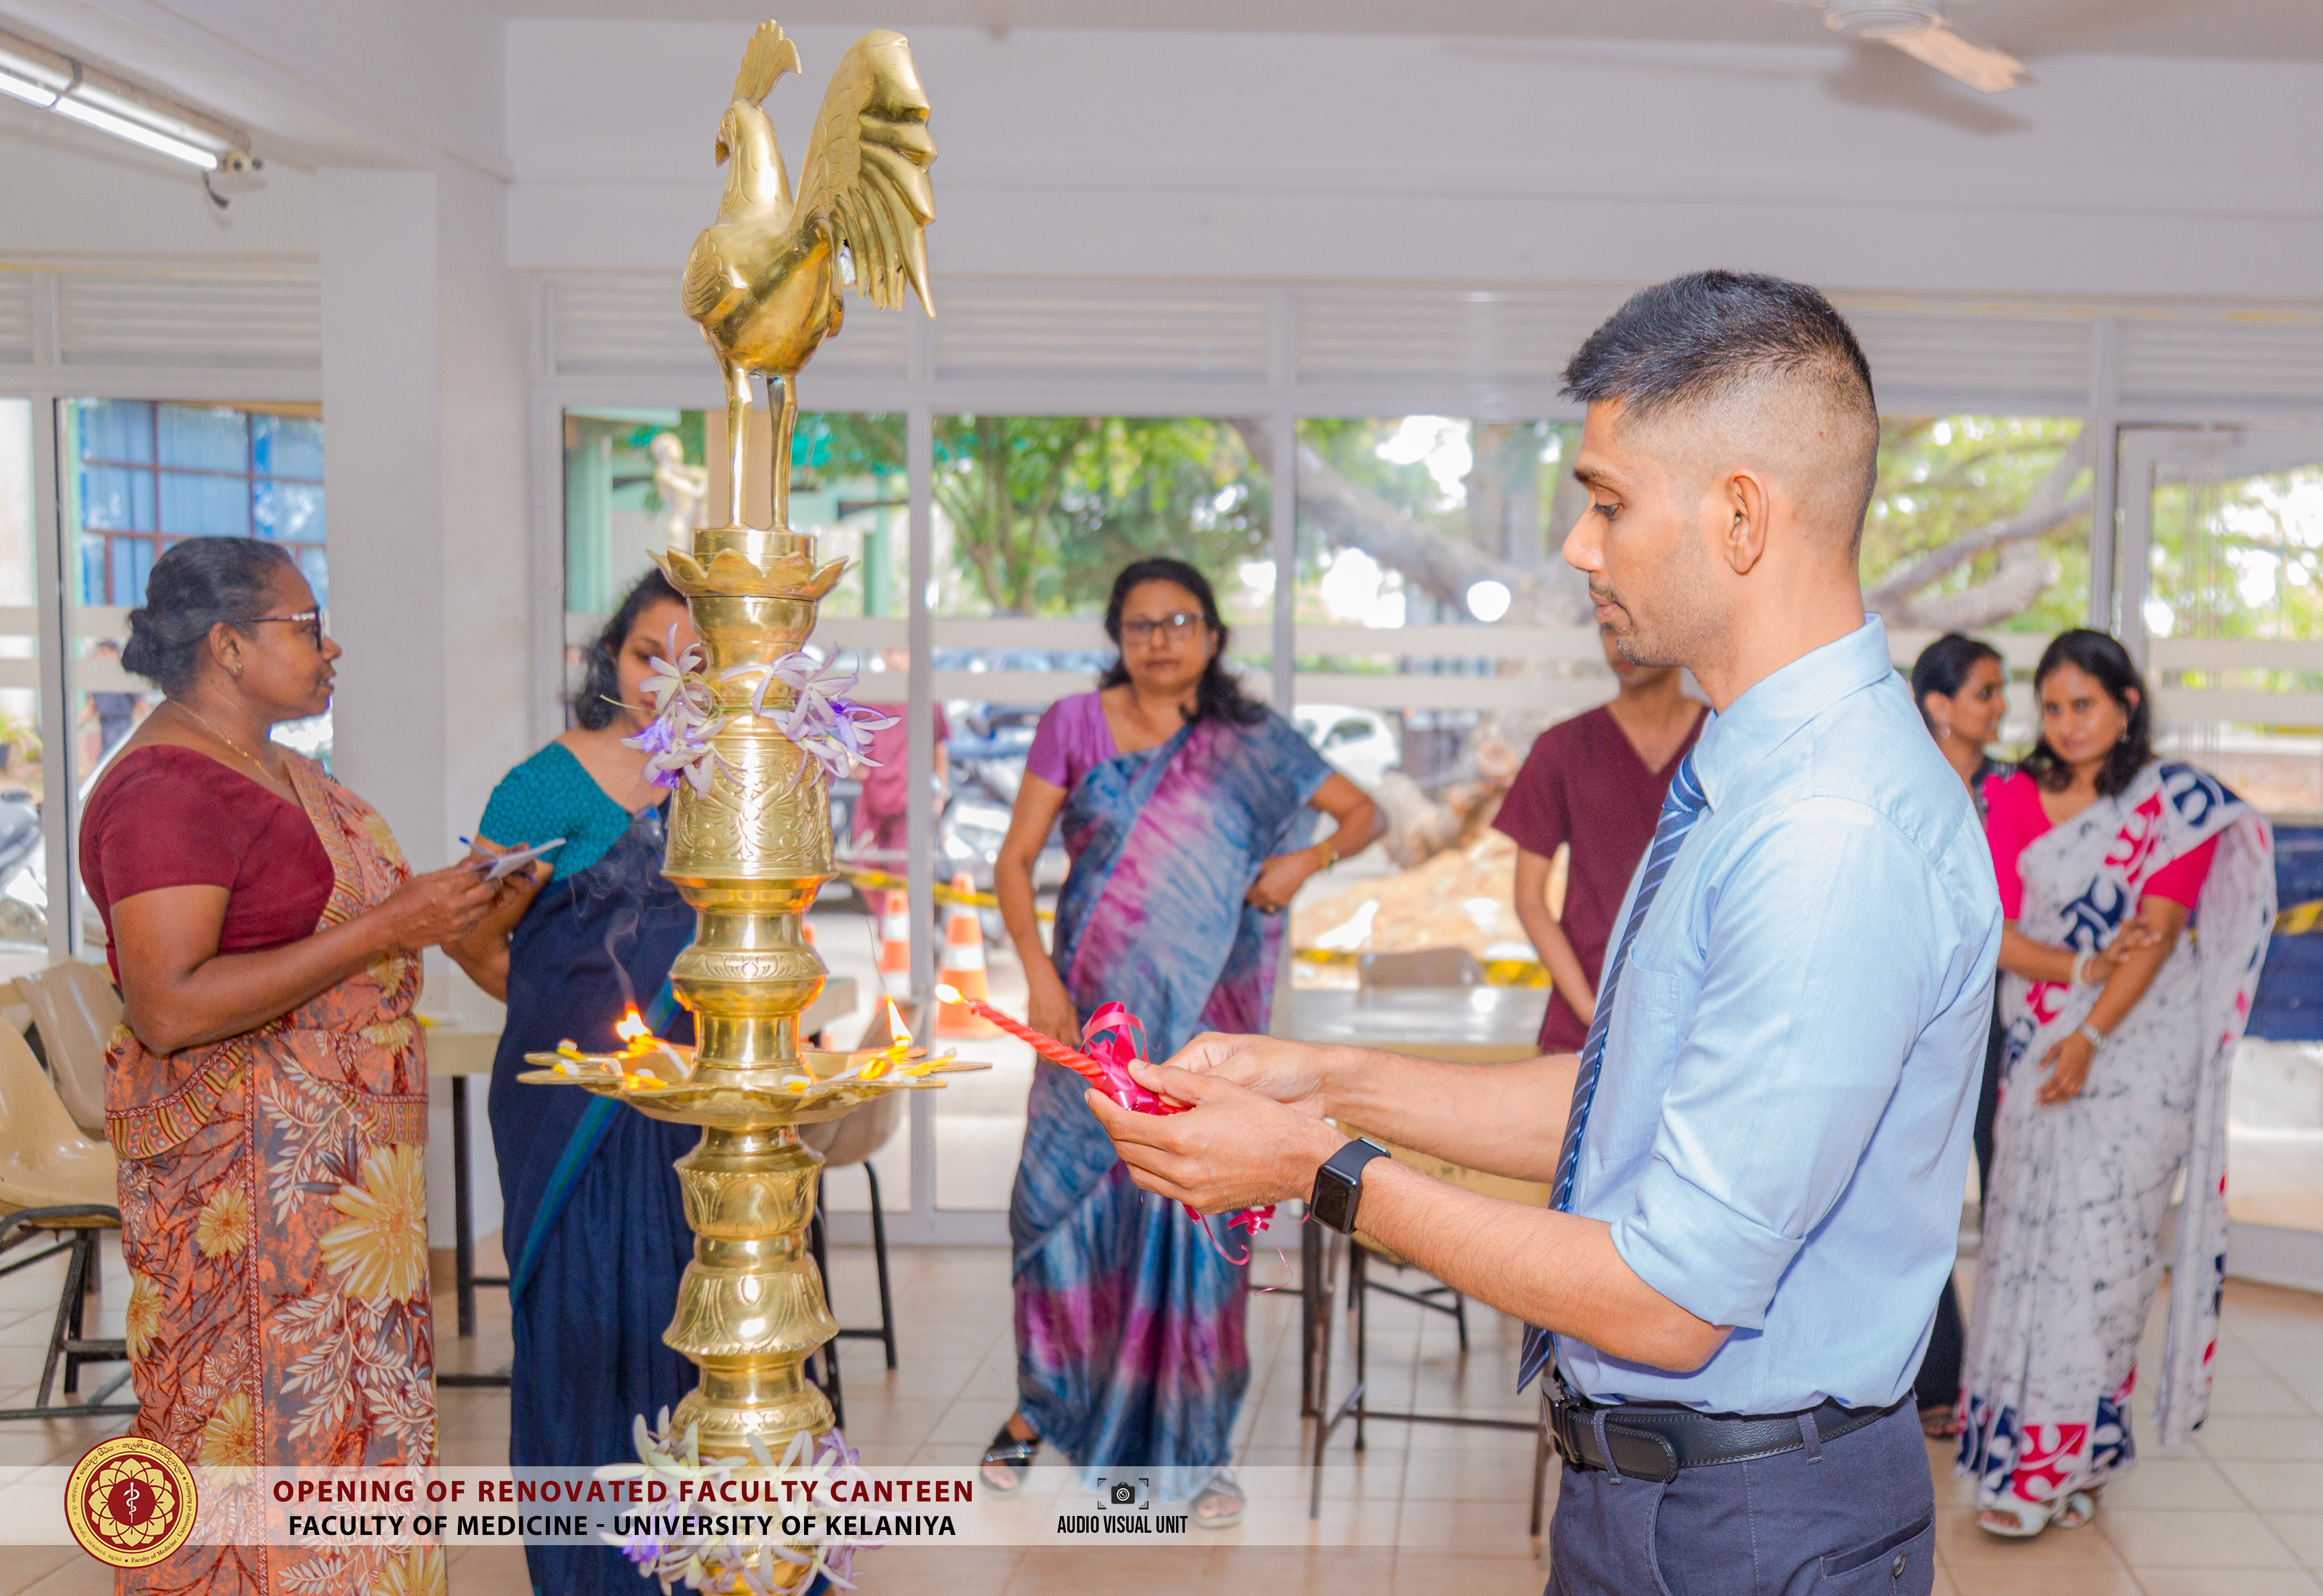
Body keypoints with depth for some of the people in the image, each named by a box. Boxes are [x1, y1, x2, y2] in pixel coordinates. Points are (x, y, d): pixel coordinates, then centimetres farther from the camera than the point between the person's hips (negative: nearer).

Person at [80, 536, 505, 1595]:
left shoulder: (278, 770, 14)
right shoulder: (166, 789, -16)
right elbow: (169, 1009, -25)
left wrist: (442, 905, 12)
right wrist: (385, 928, -25)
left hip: (345, 1161, 9)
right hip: (244, 1175, -9)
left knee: (353, 1419, 13)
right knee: (261, 1430, -2)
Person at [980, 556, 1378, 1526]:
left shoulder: (1251, 742, 4)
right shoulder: (1075, 725, 4)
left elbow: (1363, 811, 11)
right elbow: (1015, 859, 2)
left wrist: (1307, 859, -9)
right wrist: (1041, 978, -11)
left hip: (1204, 1017, 0)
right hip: (1094, 1010, 1)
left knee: (1194, 1210, -1)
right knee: (1064, 1200, 1)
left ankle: (1193, 1447, 13)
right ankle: (1040, 1405, 23)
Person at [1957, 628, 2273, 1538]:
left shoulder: (2177, 800, 0)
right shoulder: (2010, 801, 7)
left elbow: (2160, 932, -8)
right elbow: (1996, 933, 1)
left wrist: (2091, 1036, -16)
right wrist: (2083, 967, -15)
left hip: (2137, 1048, -3)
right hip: (2036, 1044, 3)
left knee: (2098, 1240, -6)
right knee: (2026, 1236, 2)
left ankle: (2057, 1461, -1)